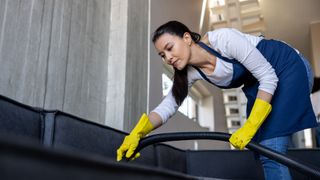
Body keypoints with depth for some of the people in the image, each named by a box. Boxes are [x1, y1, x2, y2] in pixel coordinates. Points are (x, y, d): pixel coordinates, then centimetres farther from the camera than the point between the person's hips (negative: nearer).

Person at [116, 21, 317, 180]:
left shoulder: (223, 39, -30)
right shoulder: (190, 72, -10)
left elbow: (268, 76, -26)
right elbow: (168, 106, -10)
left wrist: (249, 128, -29)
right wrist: (136, 134, -25)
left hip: (290, 67, -6)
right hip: (258, 84, 7)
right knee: (261, 150, 2)